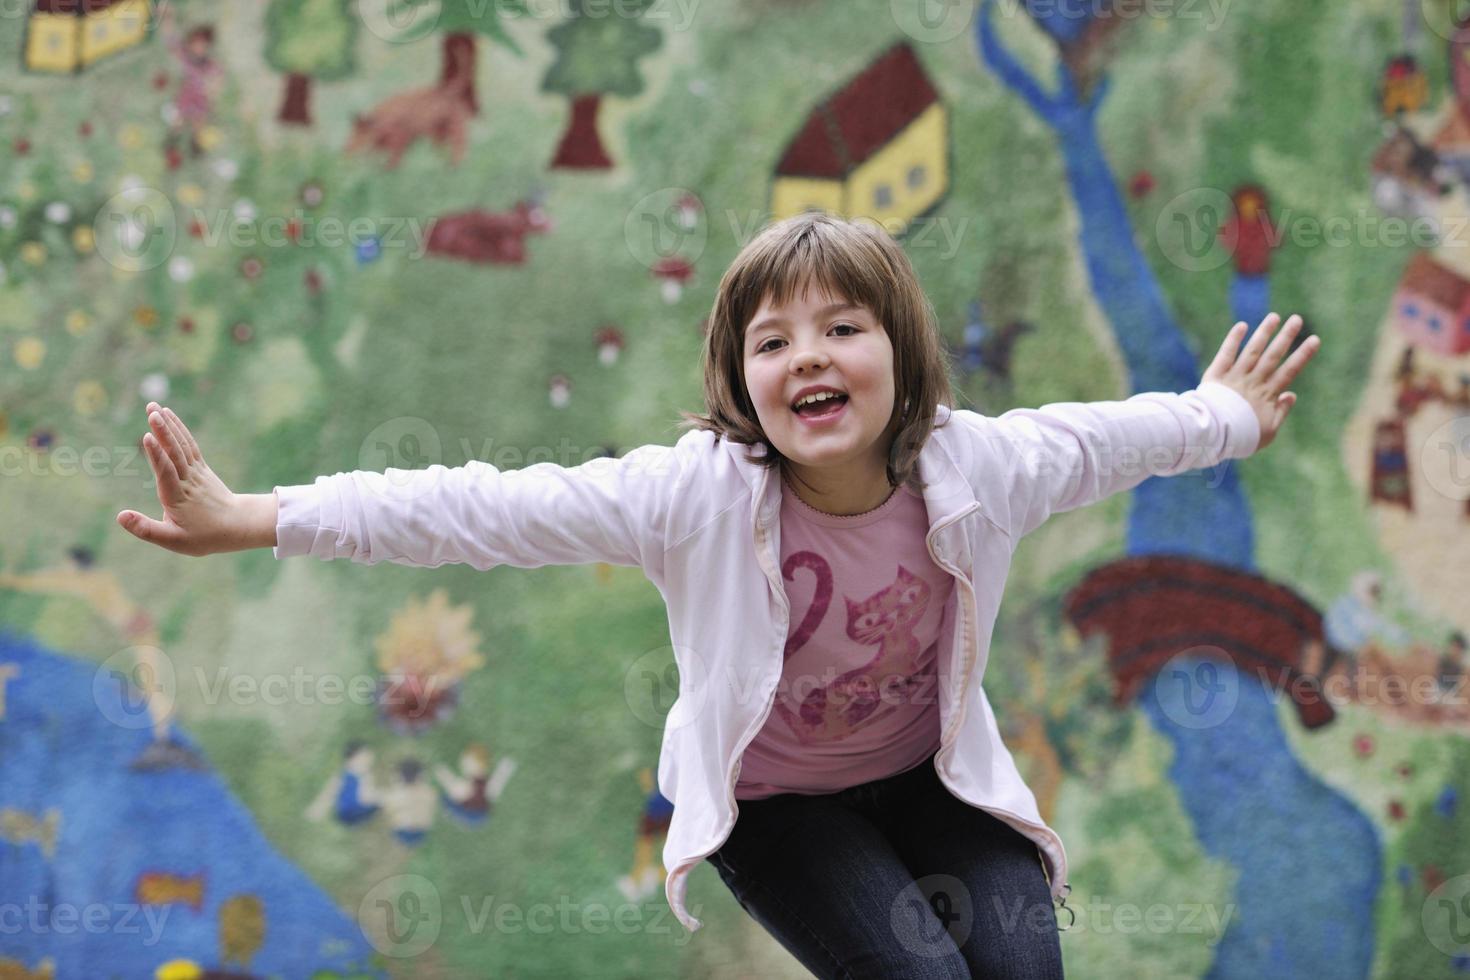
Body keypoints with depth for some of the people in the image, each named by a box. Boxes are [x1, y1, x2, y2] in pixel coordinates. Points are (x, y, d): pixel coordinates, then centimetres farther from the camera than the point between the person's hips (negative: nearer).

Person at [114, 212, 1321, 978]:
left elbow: (1103, 437, 2)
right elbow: (490, 510, -32)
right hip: (775, 803, -3)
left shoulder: (974, 467, -18)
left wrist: (1225, 416, 20)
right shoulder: (701, 495, -27)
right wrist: (259, 520, -38)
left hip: (928, 778, 3)